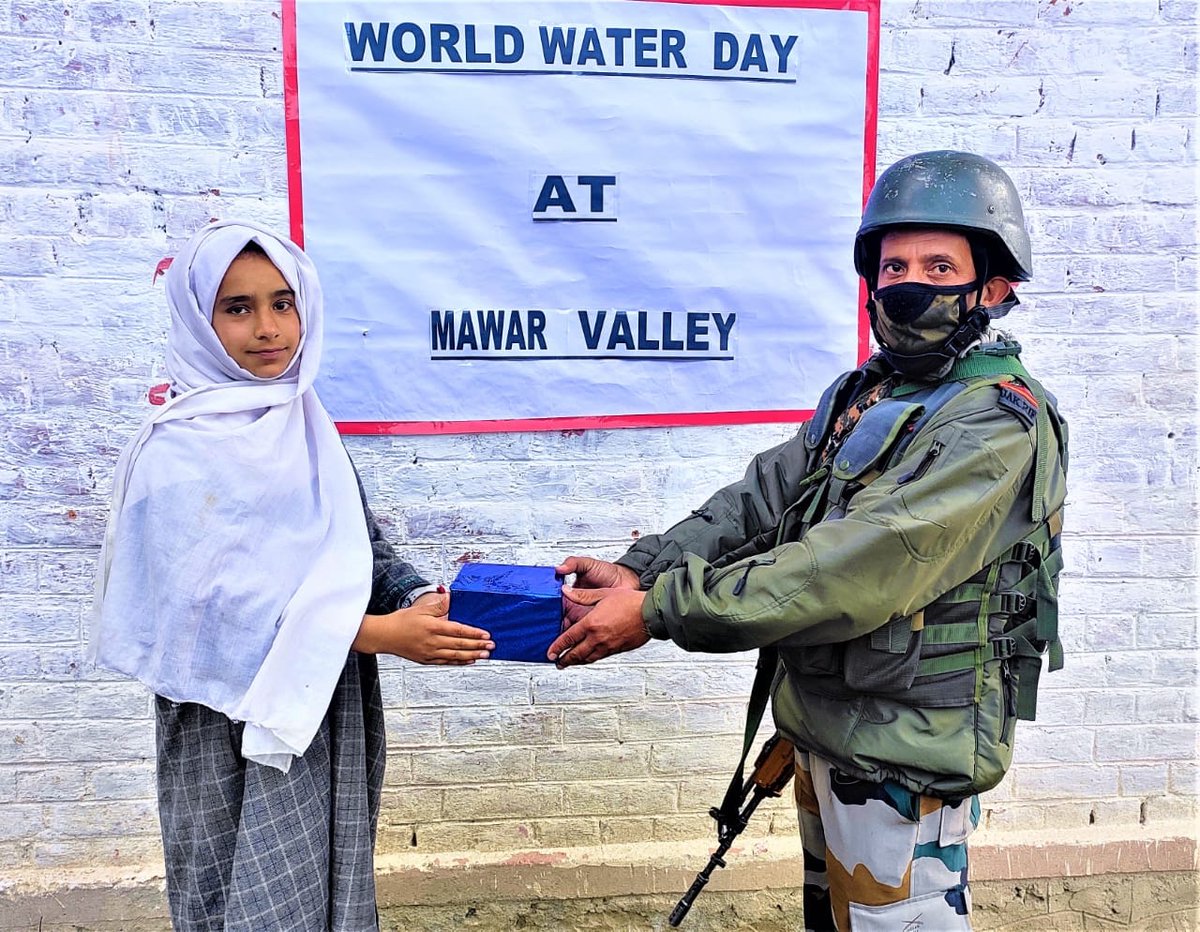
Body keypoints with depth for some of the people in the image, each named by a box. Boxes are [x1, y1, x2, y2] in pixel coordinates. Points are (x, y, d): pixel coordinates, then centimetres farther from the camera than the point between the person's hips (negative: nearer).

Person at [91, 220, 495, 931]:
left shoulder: (306, 427, 7)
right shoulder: (180, 450, -13)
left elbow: (363, 546, 7)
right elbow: (222, 601, -20)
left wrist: (420, 599, -13)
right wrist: (379, 634, -25)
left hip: (327, 714, 6)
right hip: (236, 731, -6)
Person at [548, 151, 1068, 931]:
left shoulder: (999, 426, -21)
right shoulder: (861, 395, 6)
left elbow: (852, 571, -29)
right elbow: (761, 500, -1)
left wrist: (657, 611, -29)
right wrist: (635, 572, -15)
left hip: (903, 757, -8)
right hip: (822, 731, 8)